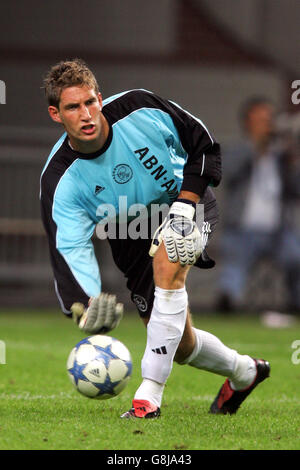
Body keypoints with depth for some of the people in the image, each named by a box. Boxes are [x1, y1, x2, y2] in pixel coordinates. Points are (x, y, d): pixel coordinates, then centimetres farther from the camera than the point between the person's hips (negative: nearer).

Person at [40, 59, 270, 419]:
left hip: (187, 204, -2)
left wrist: (186, 204, -23)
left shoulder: (139, 109, -25)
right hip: (132, 238, 3)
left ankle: (150, 394, -33)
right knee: (179, 344, 3)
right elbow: (69, 250, -34)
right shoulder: (59, 182, -25)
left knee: (168, 263, -35)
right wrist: (85, 305, -53)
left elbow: (204, 145, -11)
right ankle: (244, 372, 37)